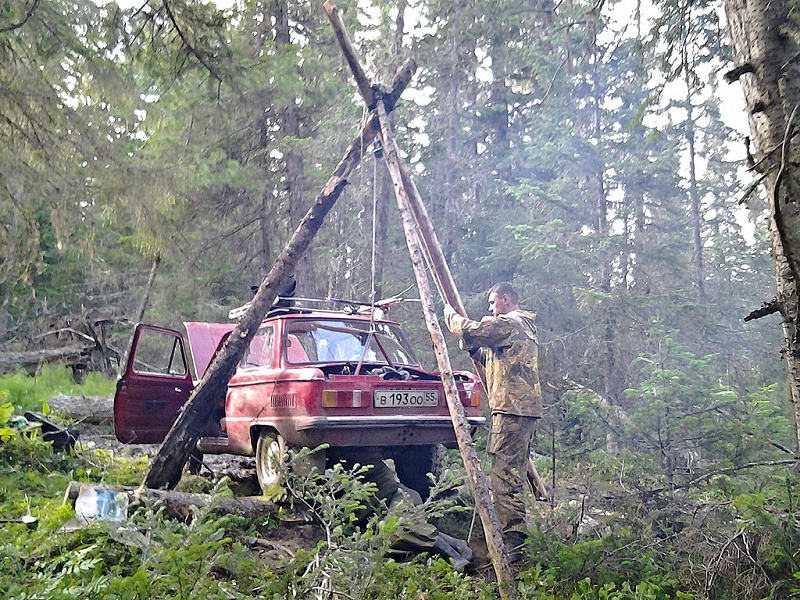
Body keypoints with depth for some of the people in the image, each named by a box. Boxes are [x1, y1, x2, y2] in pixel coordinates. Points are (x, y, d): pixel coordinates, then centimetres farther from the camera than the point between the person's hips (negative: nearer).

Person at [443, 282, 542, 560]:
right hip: (525, 409, 11)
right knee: (514, 473, 14)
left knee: (504, 475, -11)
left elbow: (469, 330, -15)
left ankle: (512, 543, -11)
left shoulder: (510, 323, -9)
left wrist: (450, 314, 4)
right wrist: (473, 349, 18)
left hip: (512, 408, -11)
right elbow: (495, 359, 31)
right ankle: (514, 539, 21)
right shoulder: (524, 327, 25)